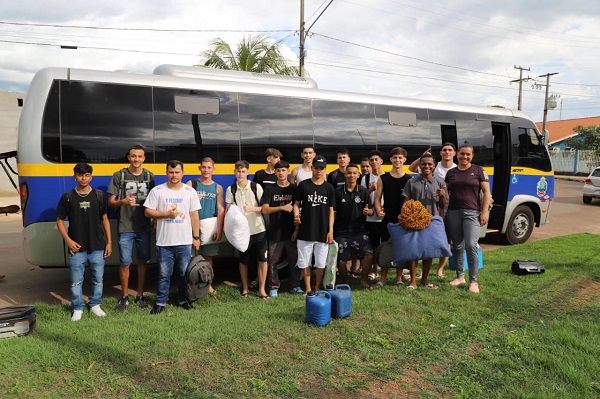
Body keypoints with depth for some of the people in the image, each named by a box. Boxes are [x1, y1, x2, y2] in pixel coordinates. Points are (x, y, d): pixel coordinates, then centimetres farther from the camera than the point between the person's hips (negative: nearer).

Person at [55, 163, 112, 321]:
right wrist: (68, 240, -7)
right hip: (77, 247, -1)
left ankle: (95, 305, 27)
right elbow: (60, 220, 5)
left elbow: (105, 219, 6)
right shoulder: (67, 197, -1)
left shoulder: (99, 195, 2)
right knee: (76, 281, 6)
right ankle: (77, 308, 22)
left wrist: (109, 241, 3)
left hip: (97, 246, 1)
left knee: (98, 279, 10)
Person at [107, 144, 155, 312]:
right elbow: (111, 202, 1)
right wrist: (123, 201, -20)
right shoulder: (119, 176, 0)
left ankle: (140, 295, 23)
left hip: (144, 227, 2)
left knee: (143, 262, 9)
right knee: (125, 263, 2)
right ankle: (124, 296, 19)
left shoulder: (149, 176, 6)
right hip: (125, 228, -2)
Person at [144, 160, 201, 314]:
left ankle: (183, 299, 27)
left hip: (185, 242, 1)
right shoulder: (157, 191, -1)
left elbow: (194, 216, 5)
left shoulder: (190, 191, 3)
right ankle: (161, 302, 21)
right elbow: (148, 212, -2)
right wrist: (166, 214, -15)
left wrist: (196, 237, 3)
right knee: (164, 274, 7)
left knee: (184, 273, 11)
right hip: (164, 242, -1)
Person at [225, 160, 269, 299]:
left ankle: (262, 290, 12)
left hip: (259, 229, -1)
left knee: (262, 260, 0)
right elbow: (228, 210, 5)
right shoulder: (231, 189, 1)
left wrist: (253, 209, -19)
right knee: (243, 261, 11)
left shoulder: (256, 187, -4)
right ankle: (245, 288, 28)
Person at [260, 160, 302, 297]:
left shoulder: (294, 189, 5)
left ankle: (295, 286, 21)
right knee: (273, 261, 4)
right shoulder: (270, 189, 2)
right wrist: (283, 207, -16)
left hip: (291, 231, 1)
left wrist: (297, 229, -1)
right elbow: (265, 210, -5)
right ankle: (273, 287, 16)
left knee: (294, 259, 6)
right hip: (274, 232, -1)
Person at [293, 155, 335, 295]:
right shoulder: (303, 185, 1)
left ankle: (317, 288, 22)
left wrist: (331, 230, -1)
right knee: (305, 262, 6)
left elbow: (331, 210, 6)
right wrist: (296, 215, -16)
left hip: (322, 232, 1)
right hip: (305, 231, -1)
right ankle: (307, 289, 21)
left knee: (321, 263, 6)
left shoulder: (329, 188, 4)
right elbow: (297, 204, 5)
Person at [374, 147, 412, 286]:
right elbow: (377, 198, 4)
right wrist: (378, 211, -15)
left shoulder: (409, 180, 4)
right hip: (387, 220, 0)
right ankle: (383, 278, 12)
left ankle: (399, 277, 20)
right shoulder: (383, 179, 5)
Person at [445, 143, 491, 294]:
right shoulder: (451, 173, 12)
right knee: (457, 246, 8)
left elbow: (486, 192, 2)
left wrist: (485, 212, -7)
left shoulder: (478, 171, 4)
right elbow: (445, 192, 14)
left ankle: (473, 281, -2)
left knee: (471, 246, -12)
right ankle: (460, 276, 23)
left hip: (472, 213, -3)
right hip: (453, 212, 3)